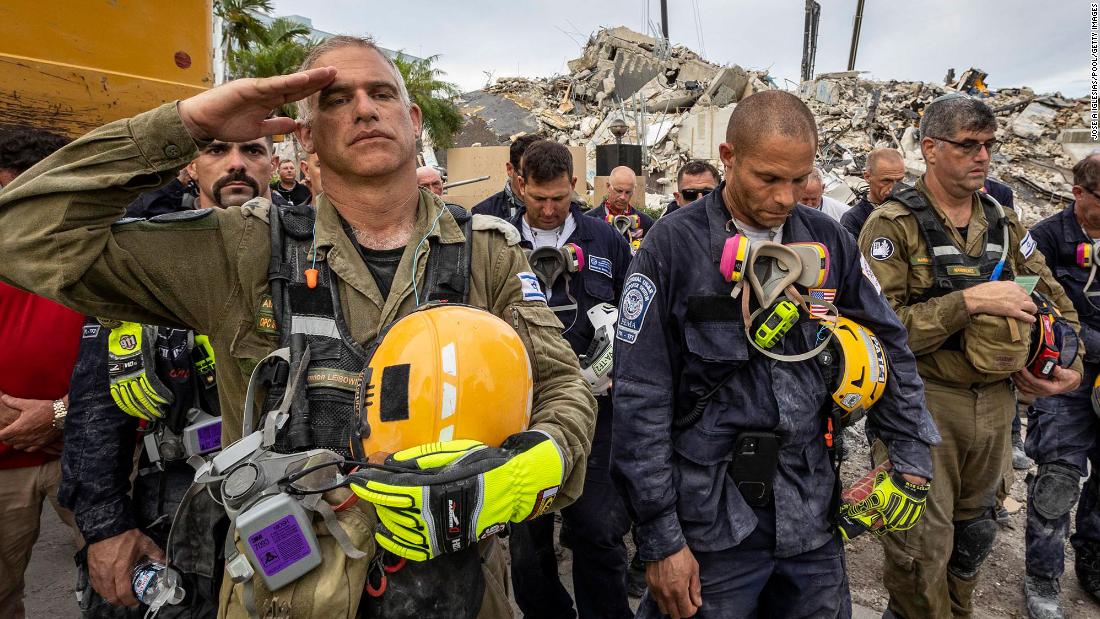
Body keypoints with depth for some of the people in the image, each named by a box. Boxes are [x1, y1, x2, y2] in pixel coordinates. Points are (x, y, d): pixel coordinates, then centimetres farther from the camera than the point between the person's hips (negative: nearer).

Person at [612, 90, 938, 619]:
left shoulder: (829, 241, 1)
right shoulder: (673, 247, -12)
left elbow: (888, 348, 12)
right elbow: (641, 400, -13)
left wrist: (912, 460, 8)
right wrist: (660, 539, -12)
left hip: (811, 515, 5)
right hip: (713, 519, -4)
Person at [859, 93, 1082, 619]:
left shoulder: (1003, 224, 8)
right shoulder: (894, 225, -12)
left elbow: (1055, 299, 18)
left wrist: (1070, 365, 4)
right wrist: (971, 301, -23)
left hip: (996, 402, 6)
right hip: (924, 401, -6)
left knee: (973, 535, 22)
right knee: (921, 551, 2)